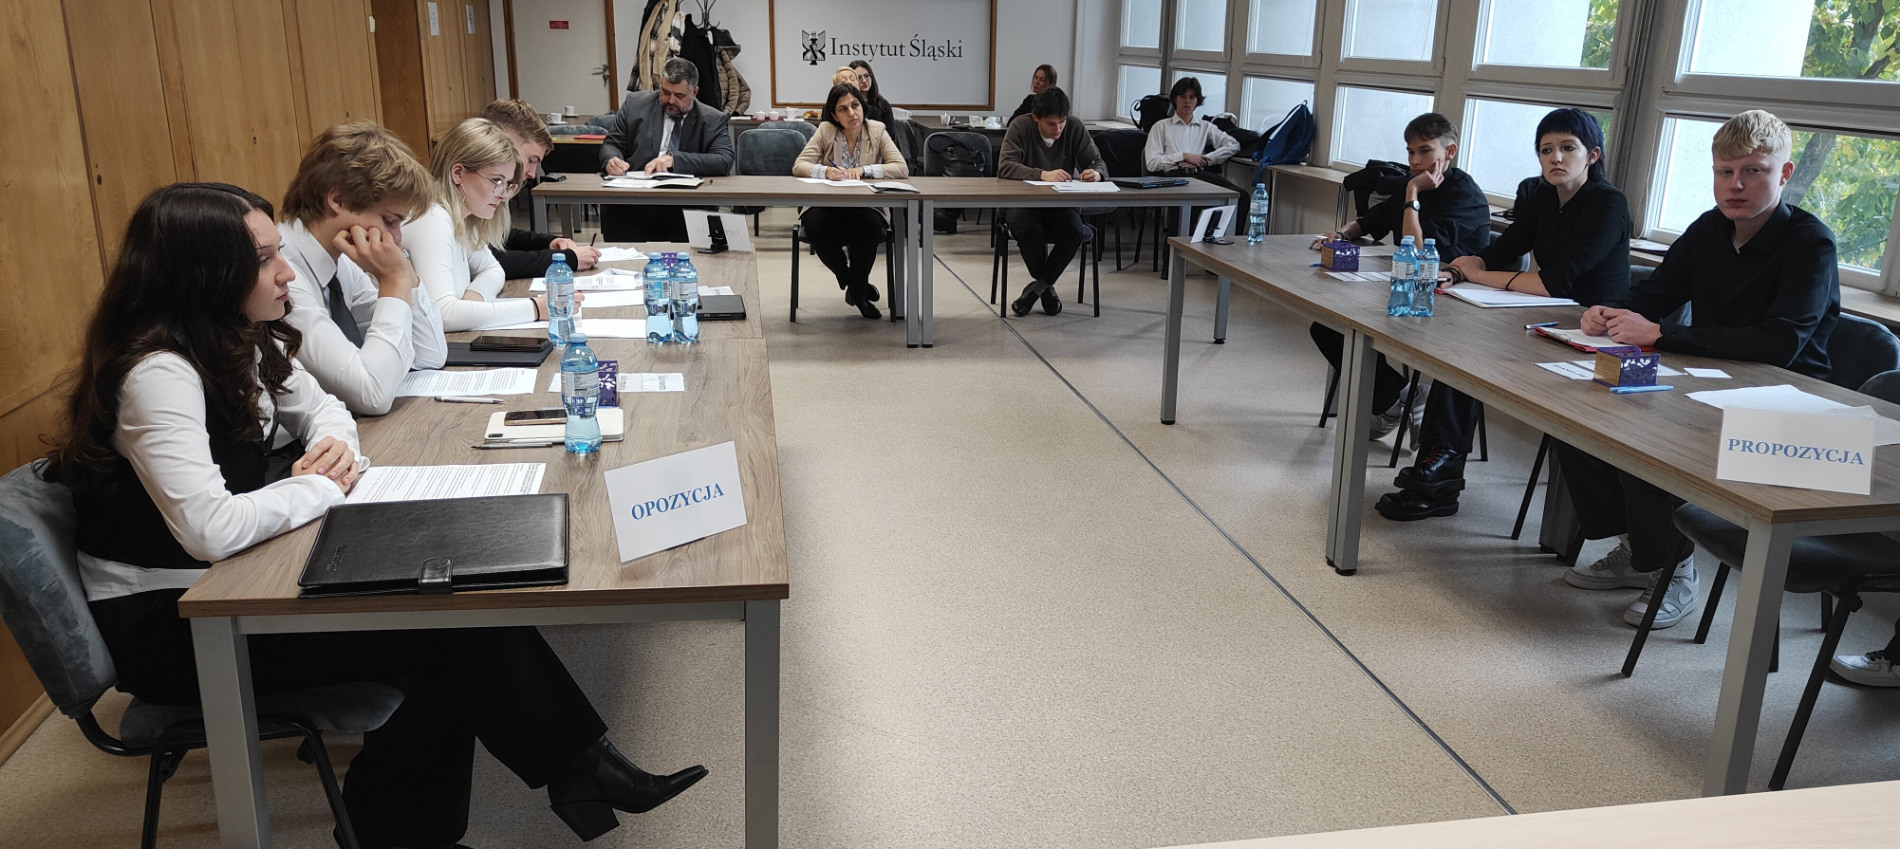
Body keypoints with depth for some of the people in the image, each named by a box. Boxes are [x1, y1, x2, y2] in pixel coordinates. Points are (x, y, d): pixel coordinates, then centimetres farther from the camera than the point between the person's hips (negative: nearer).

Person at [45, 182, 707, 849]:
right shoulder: (157, 372, -25)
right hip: (164, 624, -8)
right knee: (443, 639, -16)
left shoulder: (243, 342, 1)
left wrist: (334, 445, -8)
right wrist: (322, 488, -18)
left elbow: (322, 408, 16)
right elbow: (210, 529, -35)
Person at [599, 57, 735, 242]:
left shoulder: (713, 120, 6)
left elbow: (724, 161, -8)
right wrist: (611, 160, -9)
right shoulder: (635, 104, 12)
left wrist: (673, 158, -19)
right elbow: (611, 144, 16)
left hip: (685, 206, -3)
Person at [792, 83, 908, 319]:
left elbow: (902, 168, -12)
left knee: (870, 225, -34)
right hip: (827, 208, 0)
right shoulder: (825, 131, -2)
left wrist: (864, 170, -25)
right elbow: (798, 166, -11)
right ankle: (857, 284, -5)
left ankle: (857, 288, -7)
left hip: (865, 208, 0)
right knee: (817, 227, -33)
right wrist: (825, 171, -31)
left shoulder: (876, 131, -2)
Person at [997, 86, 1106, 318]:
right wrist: (1043, 174, -39)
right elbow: (1004, 167, -23)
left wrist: (1096, 173, -27)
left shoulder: (1075, 129, -3)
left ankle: (1037, 287, -9)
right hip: (1023, 203, -2)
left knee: (1074, 231, -31)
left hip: (1061, 204, 2)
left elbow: (1098, 162, 1)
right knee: (1029, 229, -35)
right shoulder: (1020, 127, -10)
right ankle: (1047, 287, -6)